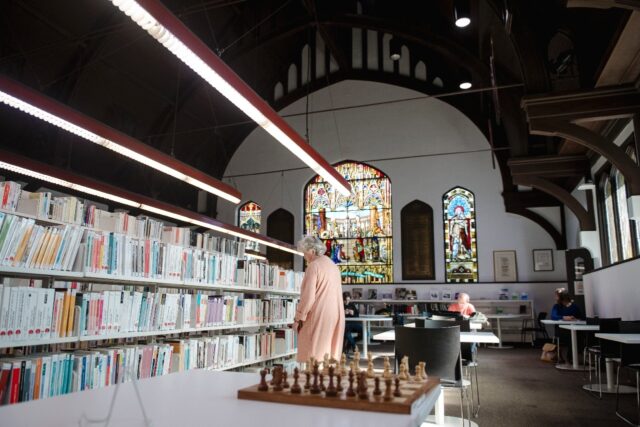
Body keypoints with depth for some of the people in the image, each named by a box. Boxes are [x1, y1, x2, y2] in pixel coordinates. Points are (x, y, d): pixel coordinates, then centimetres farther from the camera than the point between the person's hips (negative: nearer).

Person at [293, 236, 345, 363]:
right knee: (331, 354, 10)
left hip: (318, 317, -8)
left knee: (313, 355, -4)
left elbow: (308, 296, -14)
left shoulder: (314, 266, -9)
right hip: (336, 316, 8)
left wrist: (298, 319, -7)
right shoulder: (334, 266, 15)